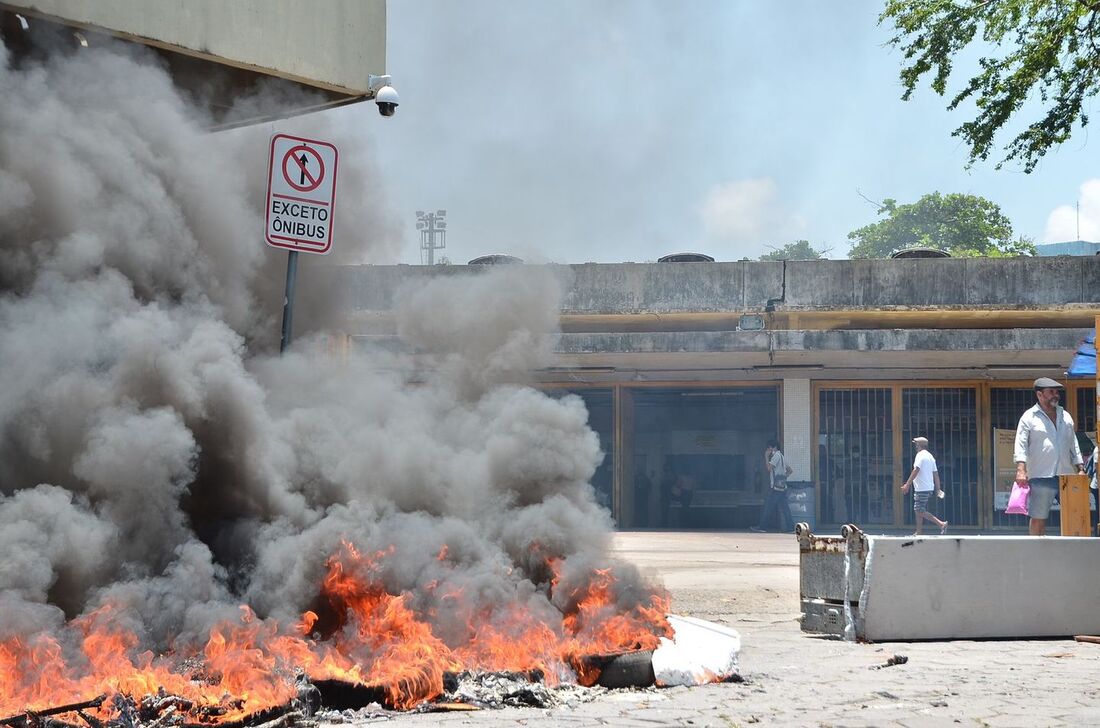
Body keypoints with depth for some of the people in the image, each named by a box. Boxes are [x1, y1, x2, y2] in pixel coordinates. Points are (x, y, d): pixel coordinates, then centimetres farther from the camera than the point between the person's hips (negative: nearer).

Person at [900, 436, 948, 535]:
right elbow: (936, 474, 16)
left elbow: (916, 471, -21)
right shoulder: (930, 456, 17)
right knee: (917, 510, 15)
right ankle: (918, 533, 17)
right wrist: (938, 489, 16)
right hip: (929, 488, 9)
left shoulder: (920, 455, -11)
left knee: (921, 512, -10)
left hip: (921, 489, -9)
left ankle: (942, 524, -18)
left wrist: (907, 485, -21)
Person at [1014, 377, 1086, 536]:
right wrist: (1021, 470, -19)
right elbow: (1021, 445, -7)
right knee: (1038, 518, -3)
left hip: (1066, 475, 5)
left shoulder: (1065, 416, 18)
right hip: (1041, 475, -5)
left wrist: (1080, 468, 16)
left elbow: (1073, 444, 24)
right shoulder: (1029, 417, 1)